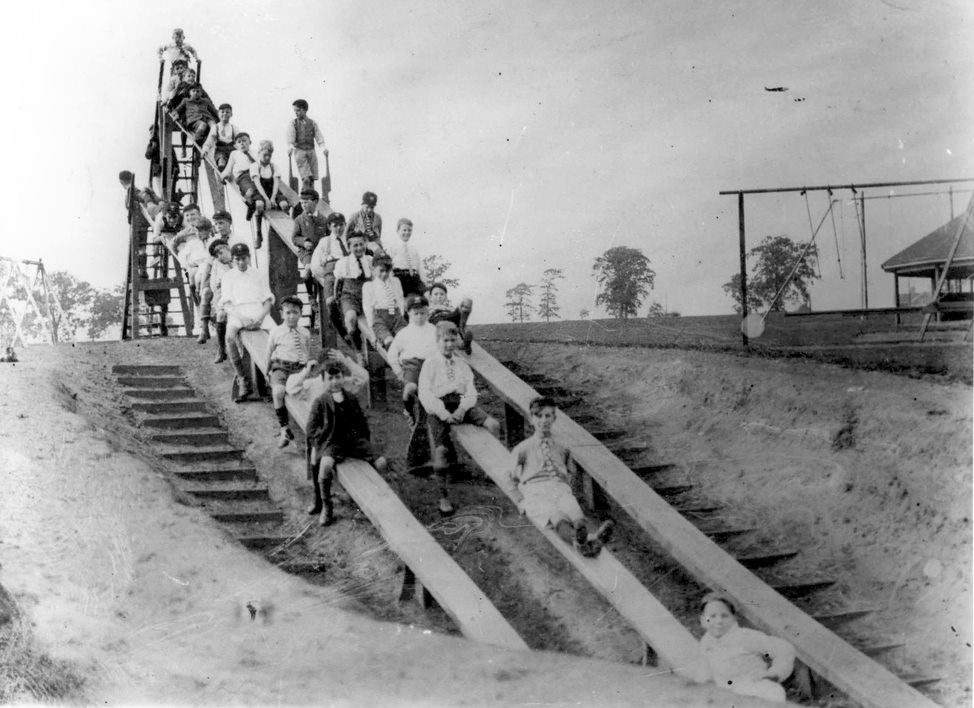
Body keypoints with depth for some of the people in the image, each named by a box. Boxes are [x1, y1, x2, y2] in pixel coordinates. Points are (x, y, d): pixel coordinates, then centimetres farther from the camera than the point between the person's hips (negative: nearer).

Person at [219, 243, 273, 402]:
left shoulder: (257, 275, 21)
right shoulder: (228, 276, 17)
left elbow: (267, 300, 13)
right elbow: (226, 303, 5)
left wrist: (260, 317, -9)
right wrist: (241, 317, -15)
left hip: (257, 311, 0)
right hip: (236, 312, 0)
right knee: (230, 337, -33)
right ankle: (243, 380, -31)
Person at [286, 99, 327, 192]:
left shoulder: (313, 124, 11)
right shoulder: (293, 124, 5)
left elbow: (320, 139, 6)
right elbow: (290, 140, -3)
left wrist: (324, 149, -12)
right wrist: (290, 148, -24)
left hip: (311, 151, 3)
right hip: (299, 151, -3)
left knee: (312, 179, -4)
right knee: (306, 179, -17)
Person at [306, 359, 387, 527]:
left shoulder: (352, 400, 13)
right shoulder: (320, 402, 4)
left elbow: (362, 422, 22)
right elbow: (311, 426, 6)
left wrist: (366, 442, 13)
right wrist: (315, 445, -5)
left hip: (354, 439, 3)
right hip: (332, 442, -3)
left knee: (381, 462, -15)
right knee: (325, 464, -34)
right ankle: (325, 508, -16)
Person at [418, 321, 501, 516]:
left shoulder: (462, 365, 21)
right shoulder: (430, 364, 8)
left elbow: (471, 391, 11)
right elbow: (425, 394, -2)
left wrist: (462, 409, -10)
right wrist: (444, 413, -15)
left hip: (461, 403, 4)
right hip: (439, 406, -4)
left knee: (493, 425, -21)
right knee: (441, 450, -21)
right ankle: (444, 497, -7)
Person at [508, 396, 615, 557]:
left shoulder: (562, 447, 26)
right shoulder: (523, 449, 17)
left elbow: (572, 472, 39)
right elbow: (510, 478, 20)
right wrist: (521, 502, 7)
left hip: (560, 488, 3)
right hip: (534, 492, -3)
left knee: (575, 512, -37)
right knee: (556, 517, -40)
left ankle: (589, 536, -69)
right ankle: (578, 538, -73)